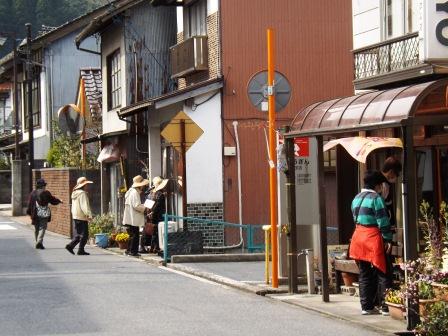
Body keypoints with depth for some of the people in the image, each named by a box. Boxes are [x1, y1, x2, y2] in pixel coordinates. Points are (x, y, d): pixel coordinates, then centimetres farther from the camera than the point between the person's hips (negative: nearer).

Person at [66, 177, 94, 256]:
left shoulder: (75, 193, 15)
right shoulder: (82, 194, -15)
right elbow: (85, 206, -22)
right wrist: (89, 215, -24)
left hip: (75, 217, 9)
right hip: (82, 217, -9)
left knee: (79, 234, 16)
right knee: (84, 234, -3)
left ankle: (70, 246, 6)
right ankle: (81, 250, -3)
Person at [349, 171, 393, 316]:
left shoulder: (356, 198, 13)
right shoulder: (376, 198, -11)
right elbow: (383, 222, -14)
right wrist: (388, 239, -9)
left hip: (358, 237, 7)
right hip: (373, 238, -7)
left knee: (364, 274, 12)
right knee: (381, 274, -1)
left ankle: (366, 306, 13)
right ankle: (385, 307, -2)